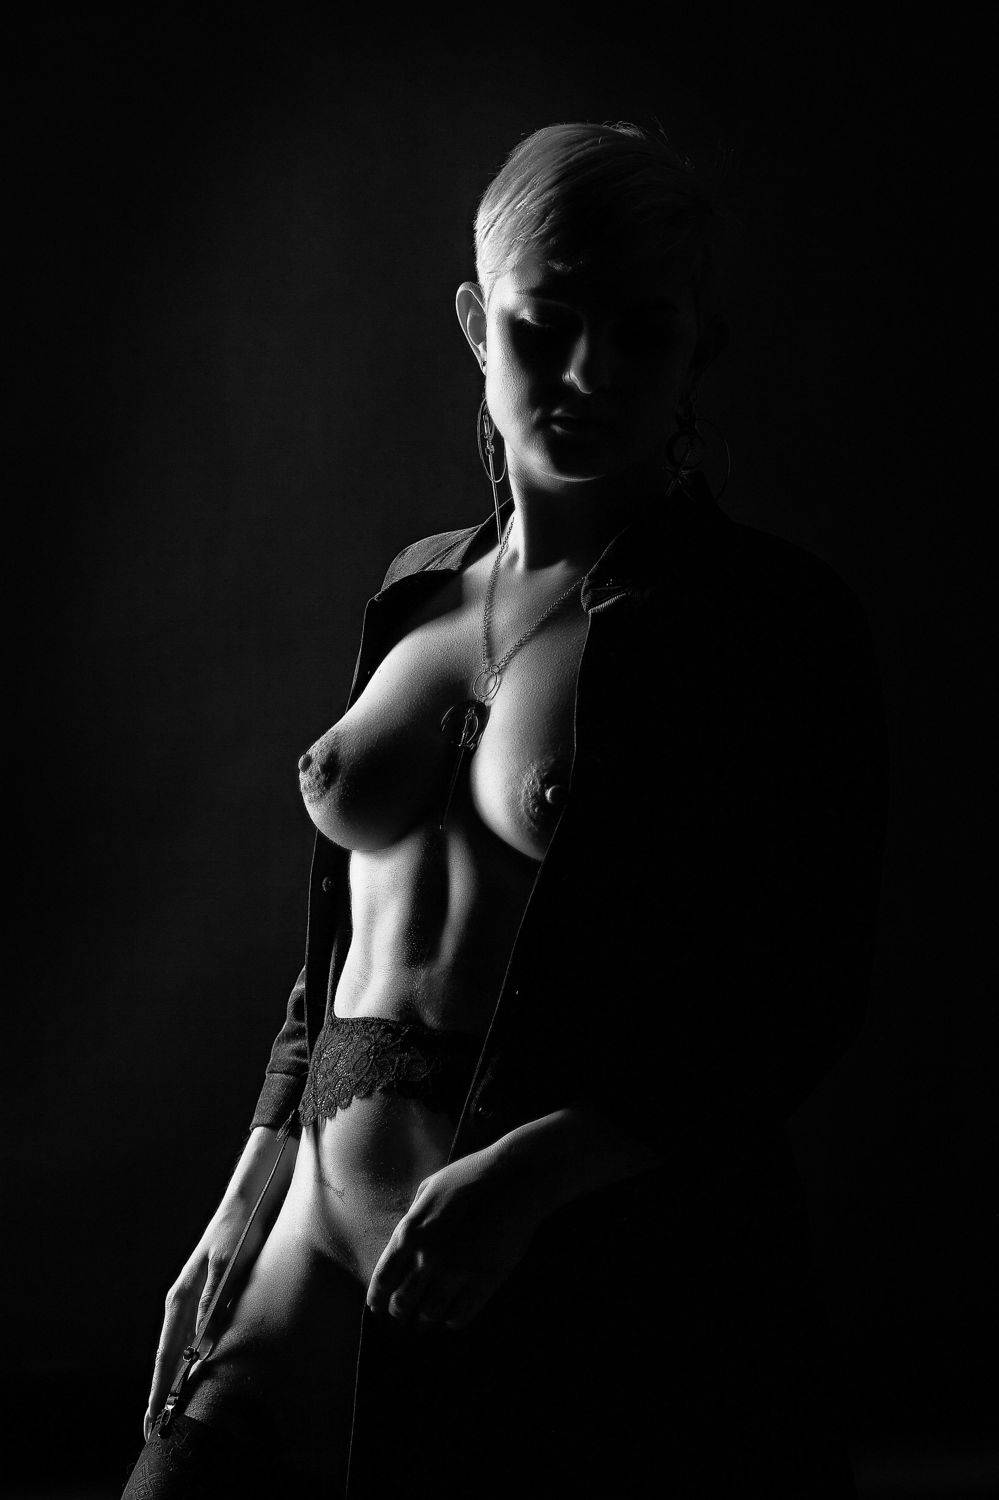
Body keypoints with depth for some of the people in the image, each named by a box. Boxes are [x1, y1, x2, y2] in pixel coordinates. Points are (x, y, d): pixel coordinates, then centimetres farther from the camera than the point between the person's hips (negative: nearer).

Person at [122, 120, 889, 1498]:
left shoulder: (778, 621, -5)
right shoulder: (421, 591, 11)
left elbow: (806, 1004, -10)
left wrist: (525, 1174, -20)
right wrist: (244, 1202, 15)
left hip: (612, 1269, -4)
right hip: (331, 1243, 5)